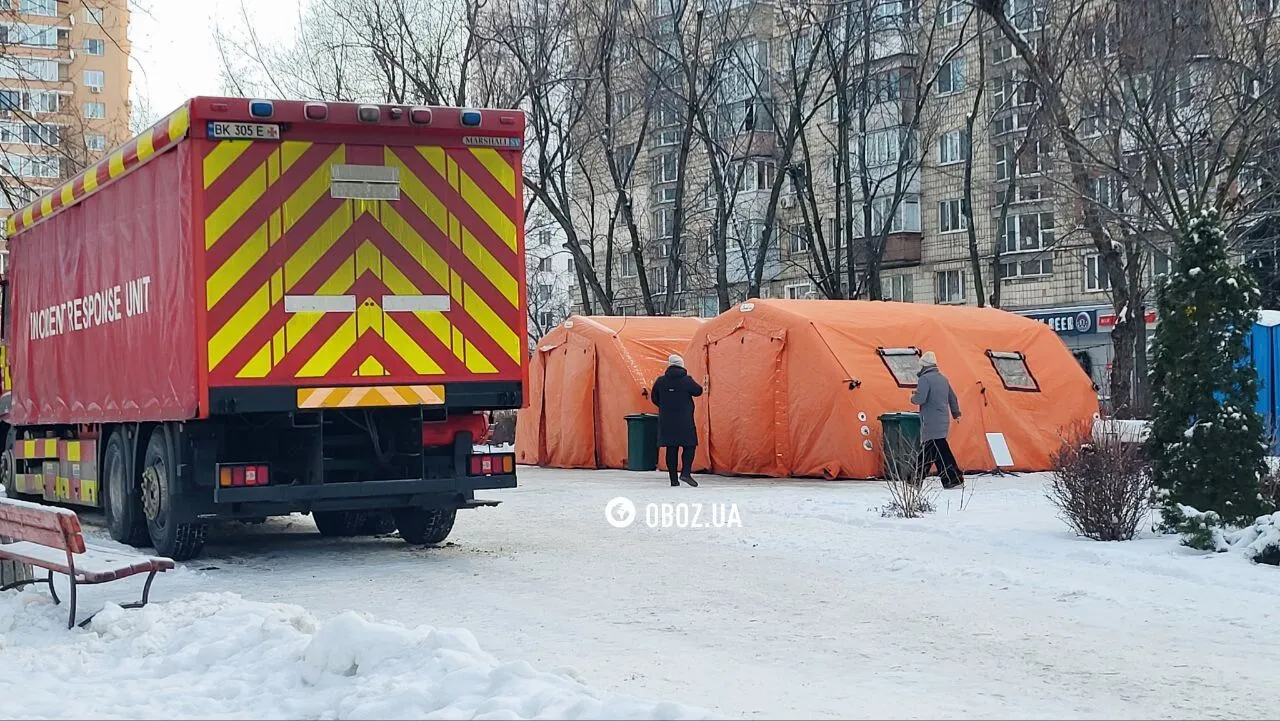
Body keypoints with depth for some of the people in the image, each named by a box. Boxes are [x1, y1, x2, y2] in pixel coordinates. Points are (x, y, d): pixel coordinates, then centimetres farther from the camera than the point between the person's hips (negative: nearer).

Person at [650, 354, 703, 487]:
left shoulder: (660, 381, 0)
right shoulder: (687, 380, -9)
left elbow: (654, 399, 9)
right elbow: (698, 391, 5)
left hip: (666, 421, 3)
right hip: (684, 420, -3)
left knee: (671, 449, 6)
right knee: (689, 446, 6)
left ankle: (674, 478, 6)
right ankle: (685, 472, -12)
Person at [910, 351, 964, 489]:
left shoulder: (925, 379, -11)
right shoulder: (943, 378, 15)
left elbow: (920, 398, -21)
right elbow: (953, 398, 23)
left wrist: (913, 397, 2)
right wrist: (956, 414, 37)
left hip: (931, 423, -9)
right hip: (943, 421, 9)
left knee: (939, 451, -10)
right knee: (925, 450, 14)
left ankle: (954, 480, -13)